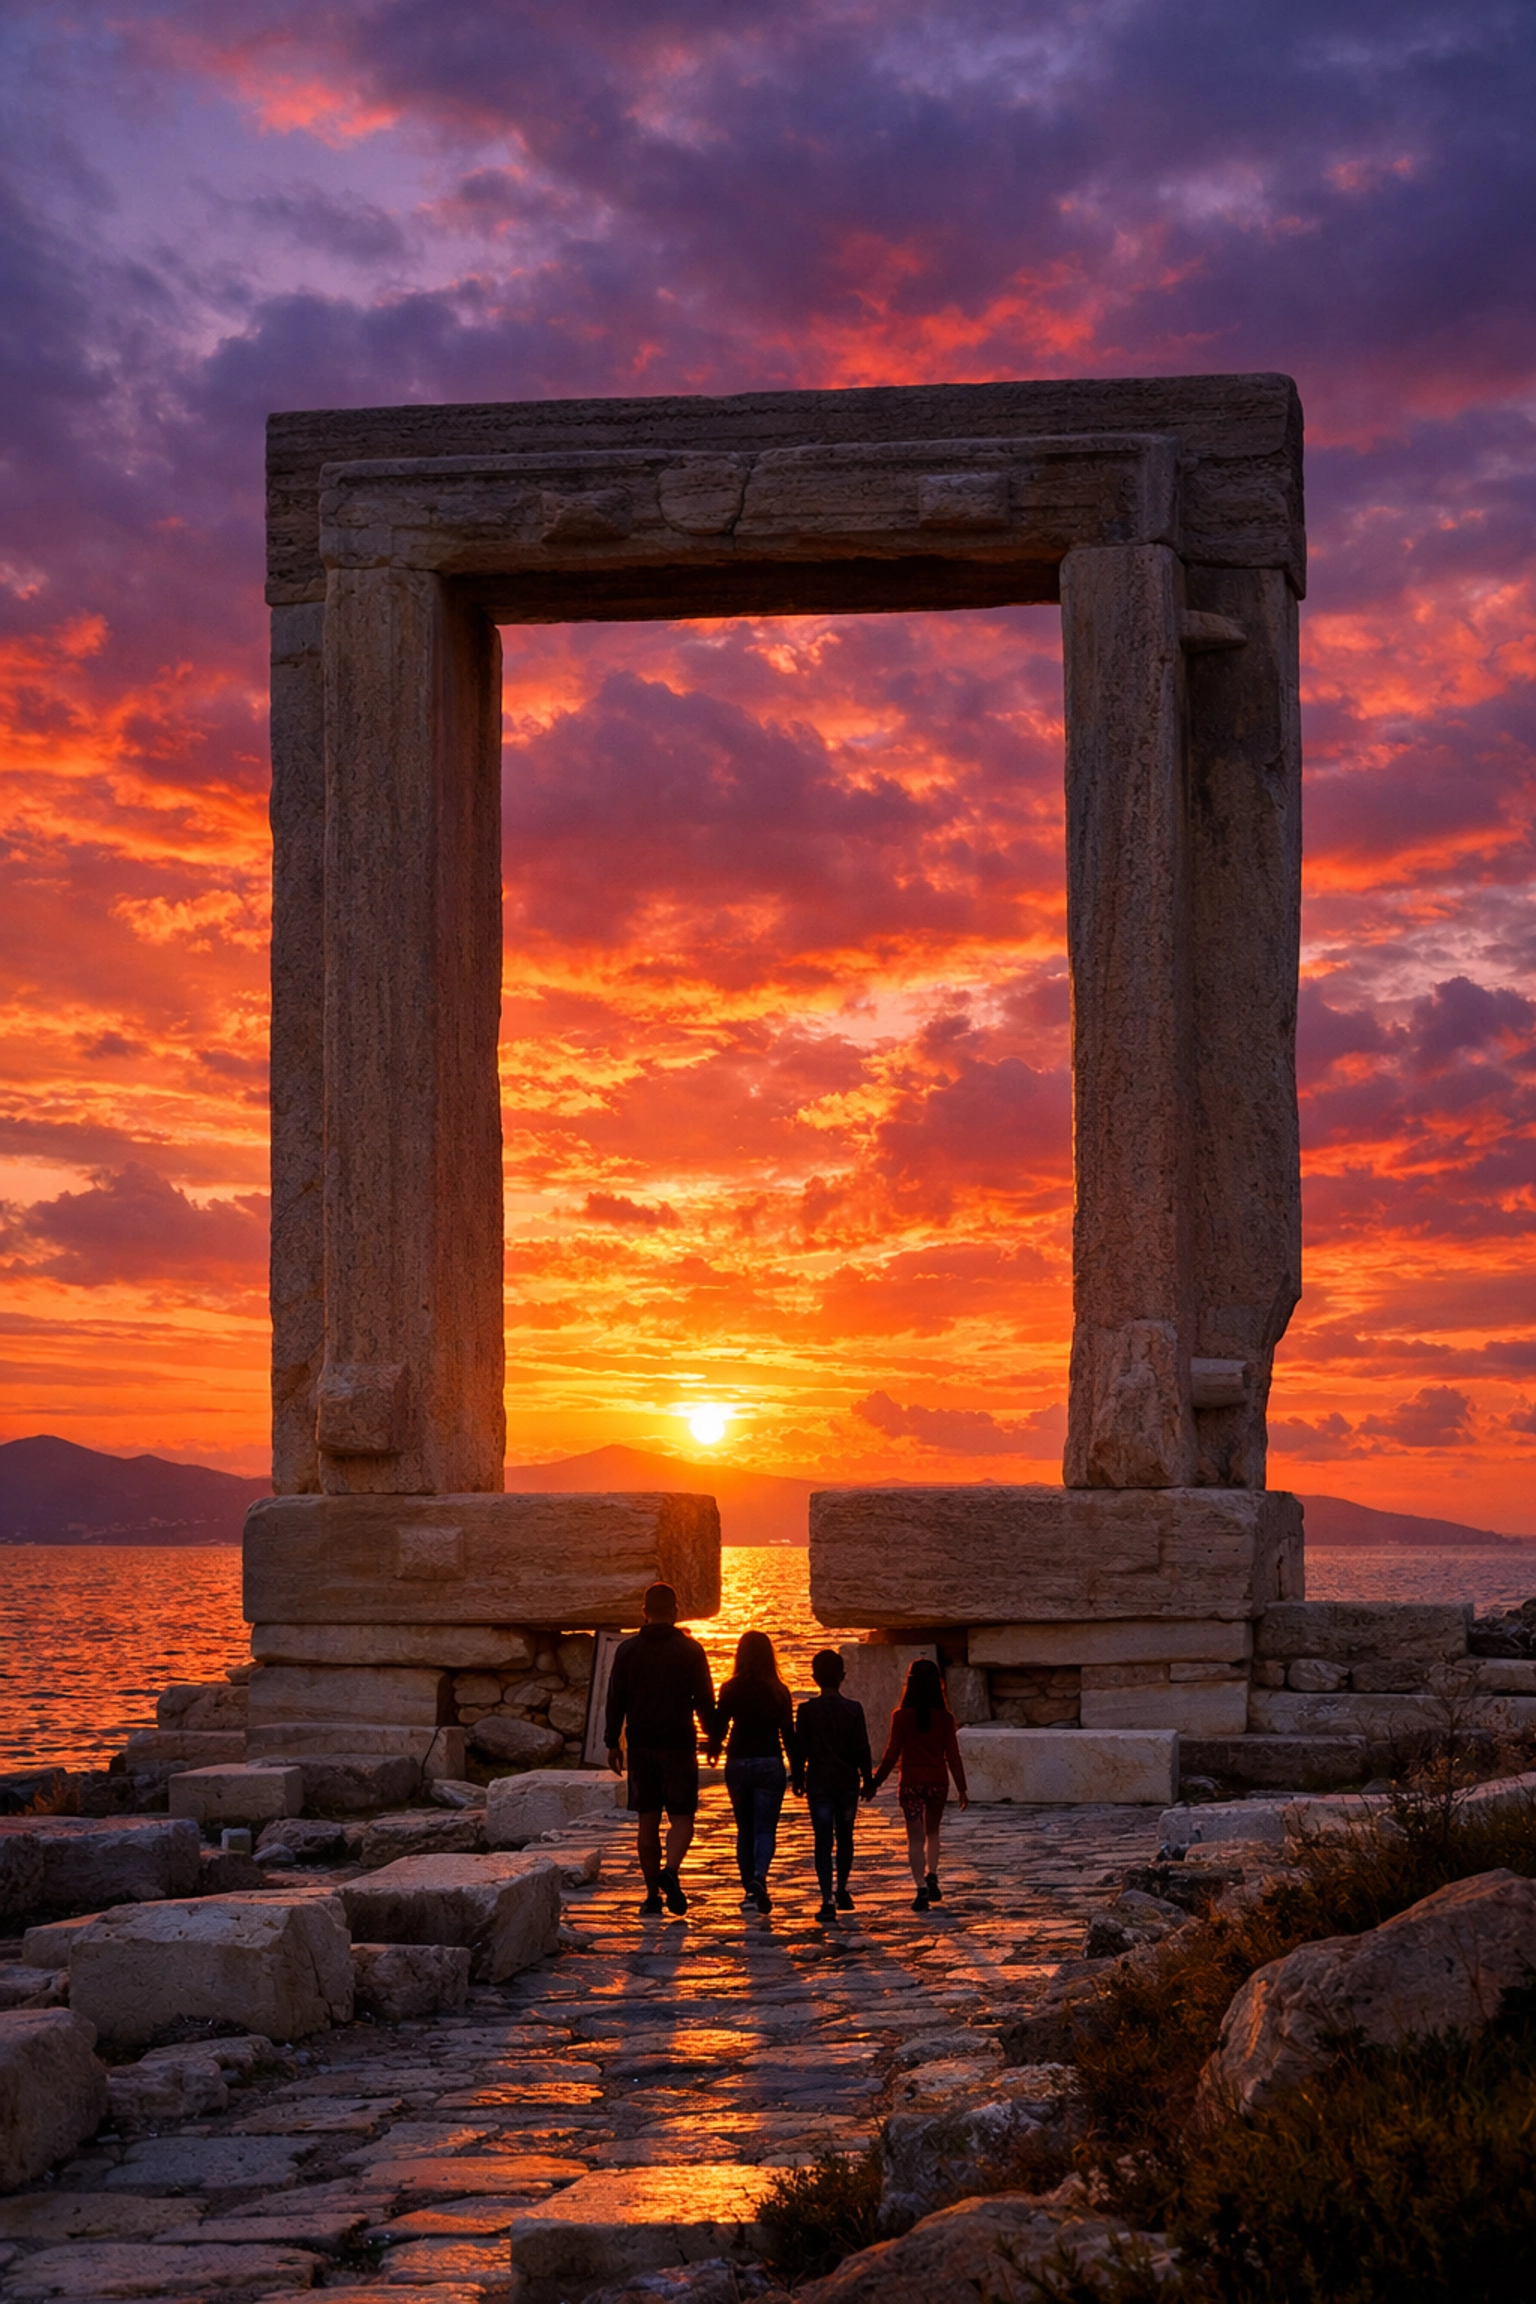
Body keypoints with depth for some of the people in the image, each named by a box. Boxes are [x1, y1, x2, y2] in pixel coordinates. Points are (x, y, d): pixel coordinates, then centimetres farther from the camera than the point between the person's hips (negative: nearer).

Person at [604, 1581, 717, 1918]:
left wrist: (612, 1743, 8)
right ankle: (671, 1870, -23)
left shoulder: (627, 1650, 3)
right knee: (681, 1817, 3)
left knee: (647, 1821, 7)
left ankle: (653, 1895, 7)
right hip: (679, 1745, -2)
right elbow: (705, 1700, -1)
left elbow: (616, 1700, 3)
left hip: (641, 1746, 2)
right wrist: (713, 1737, 11)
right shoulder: (690, 1650, -2)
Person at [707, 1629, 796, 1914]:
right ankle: (759, 1877, -27)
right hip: (770, 1763, -1)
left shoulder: (731, 1690, -3)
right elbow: (788, 1733, -1)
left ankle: (749, 1888, 14)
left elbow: (719, 1726, 1)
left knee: (745, 1829, 14)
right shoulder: (779, 1692, -2)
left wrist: (713, 1752, 21)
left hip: (738, 1765, 1)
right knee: (765, 1828, -2)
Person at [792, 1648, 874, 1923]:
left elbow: (800, 1749, -3)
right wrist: (868, 1781, 7)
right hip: (847, 1782, 1)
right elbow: (862, 1749, -3)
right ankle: (842, 1891, 28)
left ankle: (828, 1900, -12)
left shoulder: (807, 1710, -5)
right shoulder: (853, 1709, -4)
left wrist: (798, 1779, 10)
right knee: (845, 1837, 19)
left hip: (818, 1782, -1)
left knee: (823, 1841, -3)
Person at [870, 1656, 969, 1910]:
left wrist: (876, 1781, 5)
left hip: (911, 1783, -2)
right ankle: (932, 1876, 8)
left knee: (915, 1837, 3)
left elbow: (892, 1753, -6)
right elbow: (952, 1755, -2)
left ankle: (921, 1887, -7)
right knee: (932, 1832, 22)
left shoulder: (901, 1716, -8)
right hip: (938, 1782, 2)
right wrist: (962, 1789, 5)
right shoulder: (945, 1717, -4)